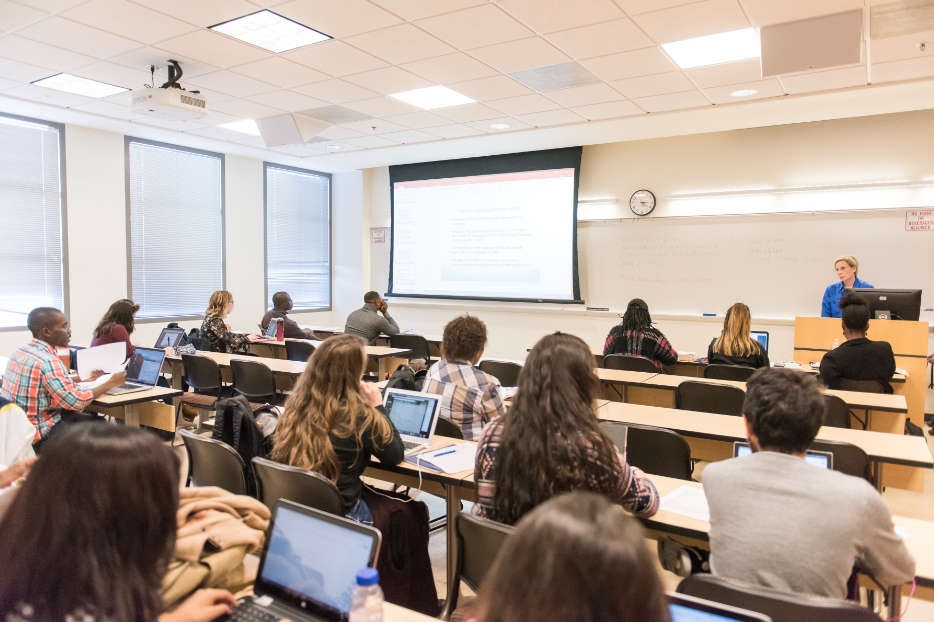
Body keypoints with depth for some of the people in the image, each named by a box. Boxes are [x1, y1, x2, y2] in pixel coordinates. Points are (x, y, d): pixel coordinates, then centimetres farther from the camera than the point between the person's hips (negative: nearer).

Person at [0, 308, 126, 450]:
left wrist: (84, 380, 15)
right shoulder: (48, 362, -24)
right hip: (38, 437, -9)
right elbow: (77, 401, -25)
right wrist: (111, 383, -12)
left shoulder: (20, 352, 6)